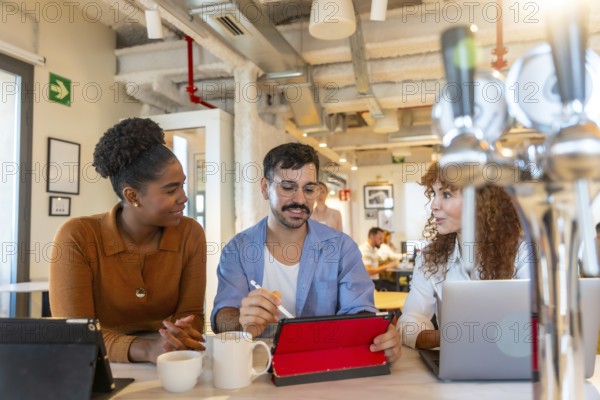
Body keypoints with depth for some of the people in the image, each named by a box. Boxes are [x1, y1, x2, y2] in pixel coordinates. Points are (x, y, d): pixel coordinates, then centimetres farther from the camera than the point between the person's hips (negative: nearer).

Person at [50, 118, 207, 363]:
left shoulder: (191, 234, -6)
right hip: (99, 368, -2)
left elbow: (191, 315, -5)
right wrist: (147, 350, -29)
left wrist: (178, 336, -26)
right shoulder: (77, 237, -12)